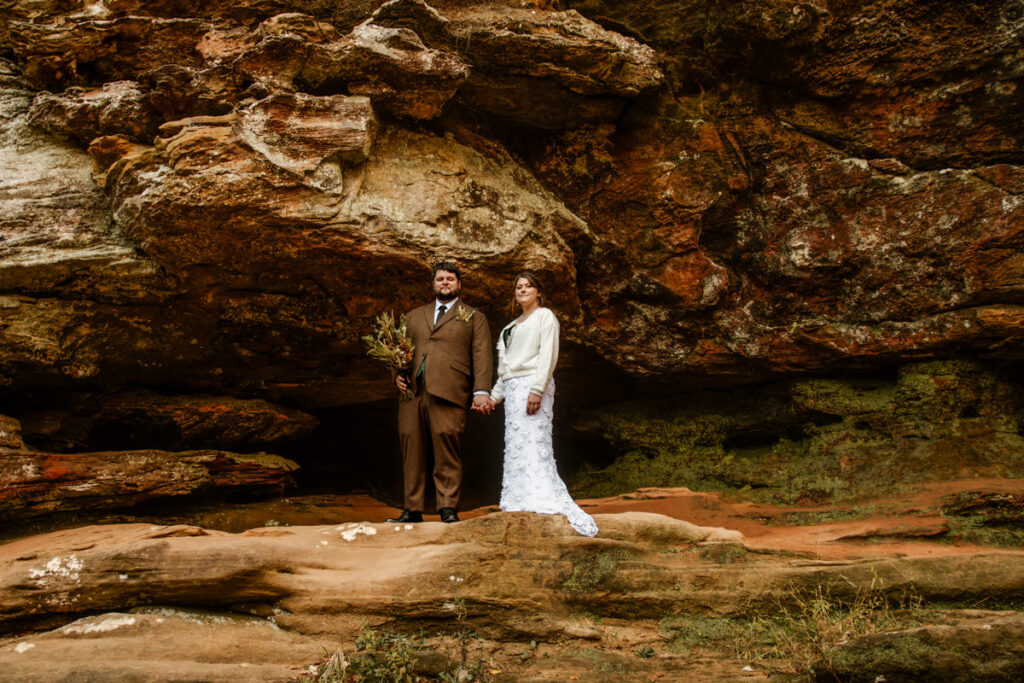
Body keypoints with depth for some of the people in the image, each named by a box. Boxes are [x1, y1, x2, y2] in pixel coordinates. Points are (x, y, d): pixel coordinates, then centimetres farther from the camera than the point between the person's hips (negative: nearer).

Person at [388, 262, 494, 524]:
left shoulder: (474, 317, 16)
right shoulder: (414, 316, 27)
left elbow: (482, 357, 6)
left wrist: (481, 391, -8)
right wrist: (397, 374, 4)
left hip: (447, 392, -3)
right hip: (412, 391, 4)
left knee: (446, 449, -11)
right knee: (411, 450, 0)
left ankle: (448, 509, -5)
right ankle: (413, 510, 6)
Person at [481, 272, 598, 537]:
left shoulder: (544, 316, 2)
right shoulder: (512, 326, 26)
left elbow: (548, 355, -10)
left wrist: (536, 390, -21)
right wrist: (495, 395, 21)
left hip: (531, 385, -8)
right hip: (512, 389, 8)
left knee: (533, 442, -17)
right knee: (516, 446, 3)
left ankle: (552, 507, -22)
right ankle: (523, 505, 3)